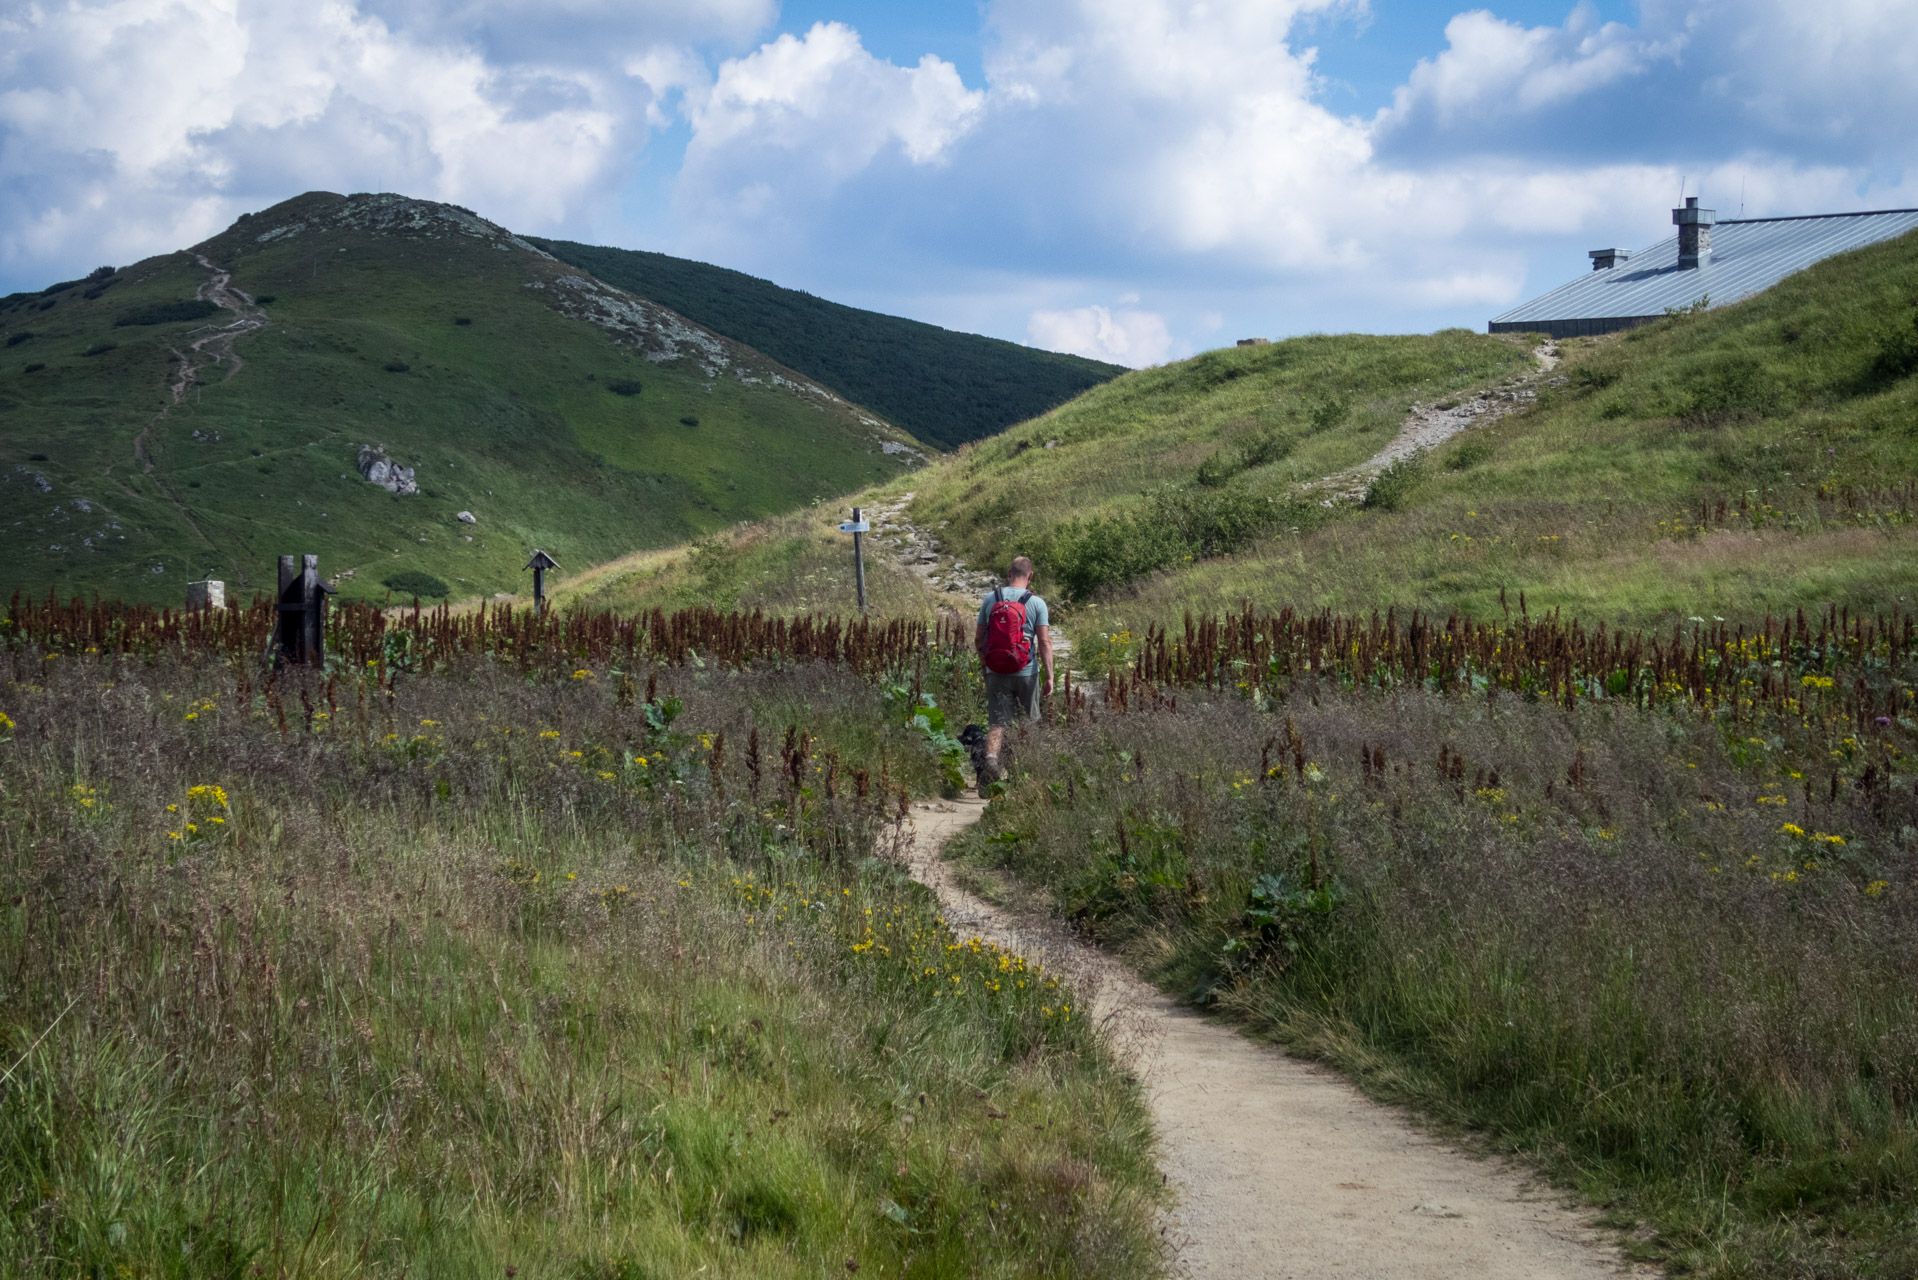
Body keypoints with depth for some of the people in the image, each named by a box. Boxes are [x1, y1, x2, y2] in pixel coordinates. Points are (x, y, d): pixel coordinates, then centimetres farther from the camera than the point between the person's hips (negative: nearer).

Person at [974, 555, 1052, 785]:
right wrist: (1049, 677, -8)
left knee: (997, 722, 0)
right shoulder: (1037, 603, -5)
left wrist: (985, 662, 24)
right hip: (1026, 672, -1)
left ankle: (991, 757, -27)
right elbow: (1044, 642, -10)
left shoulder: (990, 599, 2)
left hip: (995, 673, 1)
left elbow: (978, 639, 7)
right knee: (1028, 723, 18)